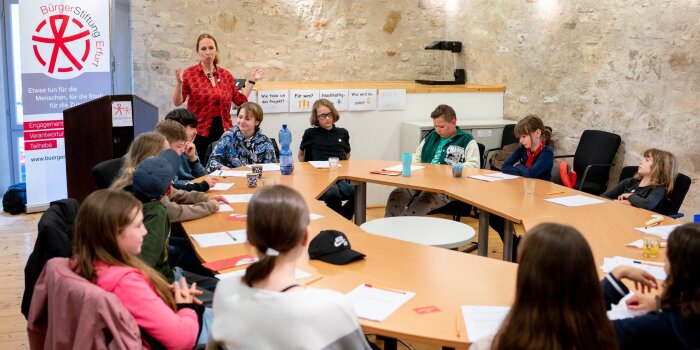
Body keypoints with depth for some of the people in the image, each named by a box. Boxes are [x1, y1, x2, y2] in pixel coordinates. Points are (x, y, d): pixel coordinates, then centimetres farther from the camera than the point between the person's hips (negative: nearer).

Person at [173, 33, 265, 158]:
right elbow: (177, 102, -6)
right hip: (199, 132, -3)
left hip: (223, 130, 4)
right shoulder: (190, 73, -3)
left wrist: (251, 81, 11)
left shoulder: (226, 74, 9)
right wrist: (179, 83, -22)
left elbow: (240, 100, 10)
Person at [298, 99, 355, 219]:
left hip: (341, 177, 3)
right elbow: (301, 154, 26)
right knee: (332, 193, -39)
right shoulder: (310, 134, 11)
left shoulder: (342, 133, 18)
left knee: (357, 193, -32)